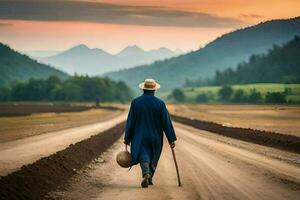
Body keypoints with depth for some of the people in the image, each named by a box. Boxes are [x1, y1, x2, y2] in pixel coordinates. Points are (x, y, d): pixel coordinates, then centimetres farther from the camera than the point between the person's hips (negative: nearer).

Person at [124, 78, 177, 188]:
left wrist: (127, 138, 4)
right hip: (155, 137, 1)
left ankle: (146, 174, -26)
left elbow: (130, 122, -3)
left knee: (144, 156, 0)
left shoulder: (135, 102, -7)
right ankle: (149, 178, 27)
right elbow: (166, 122, -7)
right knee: (153, 157, 18)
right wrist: (171, 139, -2)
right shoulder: (160, 103, -8)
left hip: (140, 137, -1)